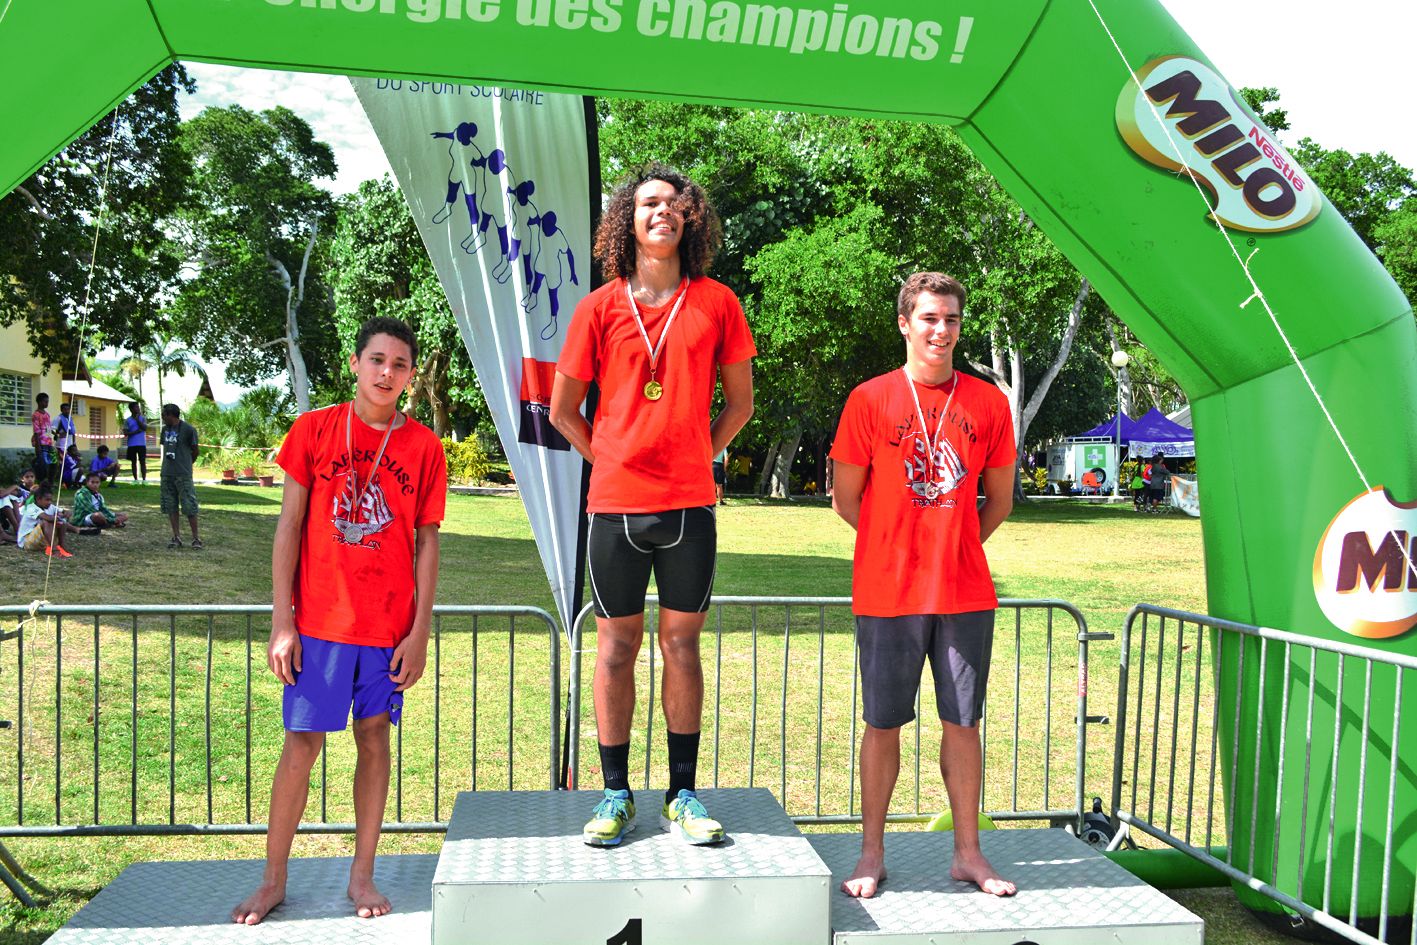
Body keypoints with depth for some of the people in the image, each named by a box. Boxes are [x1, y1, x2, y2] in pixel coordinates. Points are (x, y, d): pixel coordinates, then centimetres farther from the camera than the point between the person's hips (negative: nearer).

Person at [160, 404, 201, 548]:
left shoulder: (188, 429, -7)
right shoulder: (165, 429, 12)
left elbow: (195, 451, 1)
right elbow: (165, 448, 20)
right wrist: (168, 465, 11)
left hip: (183, 475, -6)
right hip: (167, 474, 6)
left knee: (189, 506, -5)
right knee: (170, 506, 6)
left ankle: (196, 538, 2)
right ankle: (176, 537, 12)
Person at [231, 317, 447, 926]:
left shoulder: (423, 446, 2)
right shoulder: (314, 430, 0)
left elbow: (427, 542, 4)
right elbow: (289, 526, 1)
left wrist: (420, 631, -1)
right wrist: (281, 619, -4)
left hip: (390, 624, 1)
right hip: (319, 619, -1)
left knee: (374, 738, 9)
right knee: (302, 744, 3)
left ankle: (362, 876, 22)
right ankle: (273, 880, 18)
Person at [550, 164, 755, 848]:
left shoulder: (715, 302, 5)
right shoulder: (600, 307, 3)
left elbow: (740, 402, 13)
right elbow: (562, 410, 10)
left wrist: (694, 455, 7)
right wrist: (612, 459, 6)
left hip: (690, 504, 1)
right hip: (616, 503, 0)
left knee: (682, 642, 7)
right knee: (617, 644, 6)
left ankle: (682, 795, 18)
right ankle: (615, 795, 18)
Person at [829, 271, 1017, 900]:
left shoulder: (987, 403, 5)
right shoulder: (870, 399, -2)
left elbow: (999, 501, 14)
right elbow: (845, 499, 2)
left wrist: (951, 545, 8)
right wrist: (903, 546, 5)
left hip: (966, 594, 2)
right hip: (888, 594, -2)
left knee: (963, 722, 10)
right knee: (883, 724, 6)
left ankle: (968, 853, 23)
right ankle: (872, 853, 20)